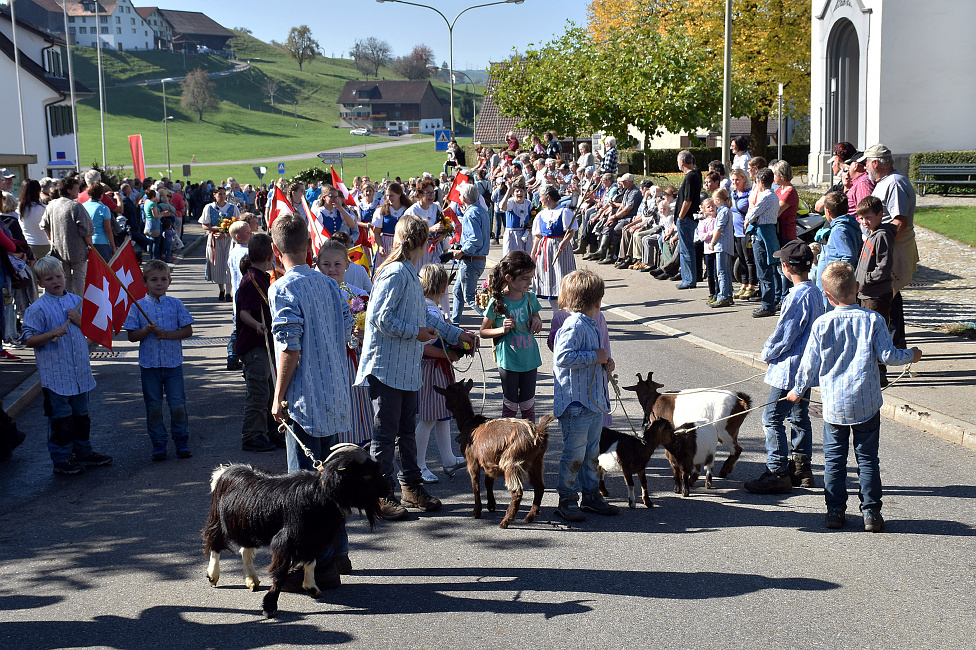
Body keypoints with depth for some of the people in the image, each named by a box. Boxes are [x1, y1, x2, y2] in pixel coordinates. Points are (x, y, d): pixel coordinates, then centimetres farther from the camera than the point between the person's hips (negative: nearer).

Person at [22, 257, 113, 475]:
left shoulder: (77, 301, 6)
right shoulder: (37, 309, -9)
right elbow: (28, 340, -10)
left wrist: (80, 320, -7)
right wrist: (51, 334, -25)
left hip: (80, 373, 5)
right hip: (55, 375, -5)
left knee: (81, 414, 17)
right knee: (60, 417, 1)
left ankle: (83, 452, 30)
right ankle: (61, 459, 10)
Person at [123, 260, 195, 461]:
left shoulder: (175, 304, 2)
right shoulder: (138, 306, 1)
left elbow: (188, 331, -1)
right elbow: (132, 336, 0)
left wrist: (166, 334, -13)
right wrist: (147, 330, -18)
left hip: (173, 363, 0)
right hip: (149, 364, 0)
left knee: (178, 405, 0)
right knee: (154, 407, 6)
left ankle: (182, 442, 14)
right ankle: (158, 445, 17)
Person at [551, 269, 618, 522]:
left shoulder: (591, 325, 14)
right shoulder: (574, 326, -18)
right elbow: (562, 357, -30)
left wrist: (605, 361, 11)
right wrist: (594, 356, -22)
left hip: (594, 401, 10)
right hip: (576, 404, -10)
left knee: (592, 452, 17)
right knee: (574, 454, -2)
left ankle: (591, 495, 28)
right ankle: (567, 501, 9)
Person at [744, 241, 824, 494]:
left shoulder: (797, 297, -23)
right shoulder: (815, 292, 6)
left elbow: (784, 335, -20)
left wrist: (768, 353, -1)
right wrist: (772, 351, 15)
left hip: (790, 368, -10)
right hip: (808, 366, 10)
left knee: (773, 418, -4)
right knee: (799, 417, 18)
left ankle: (777, 473, -2)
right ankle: (802, 468, 26)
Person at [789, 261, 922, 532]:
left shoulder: (822, 324, -7)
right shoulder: (872, 320, -7)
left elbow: (810, 363, -2)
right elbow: (888, 356, -5)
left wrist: (797, 390, 14)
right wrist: (911, 355, 16)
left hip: (834, 405, 0)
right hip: (867, 402, 0)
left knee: (834, 458, 11)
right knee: (867, 458, 9)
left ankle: (835, 510, 14)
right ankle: (871, 512, 11)